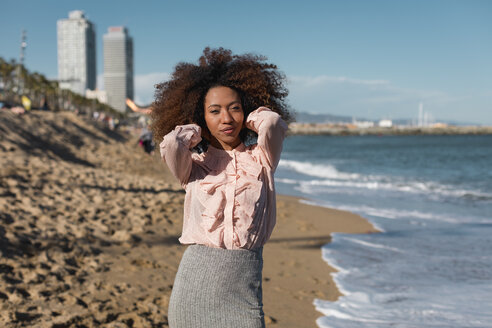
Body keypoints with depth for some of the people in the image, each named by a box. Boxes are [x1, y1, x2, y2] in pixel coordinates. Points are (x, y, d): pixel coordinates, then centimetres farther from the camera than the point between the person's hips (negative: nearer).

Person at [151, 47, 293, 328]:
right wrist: (197, 131, 5)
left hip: (244, 282, 0)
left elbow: (273, 122, -13)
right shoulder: (194, 165, 7)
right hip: (197, 279, 0)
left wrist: (246, 120, 7)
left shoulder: (260, 159, 7)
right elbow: (171, 143, -15)